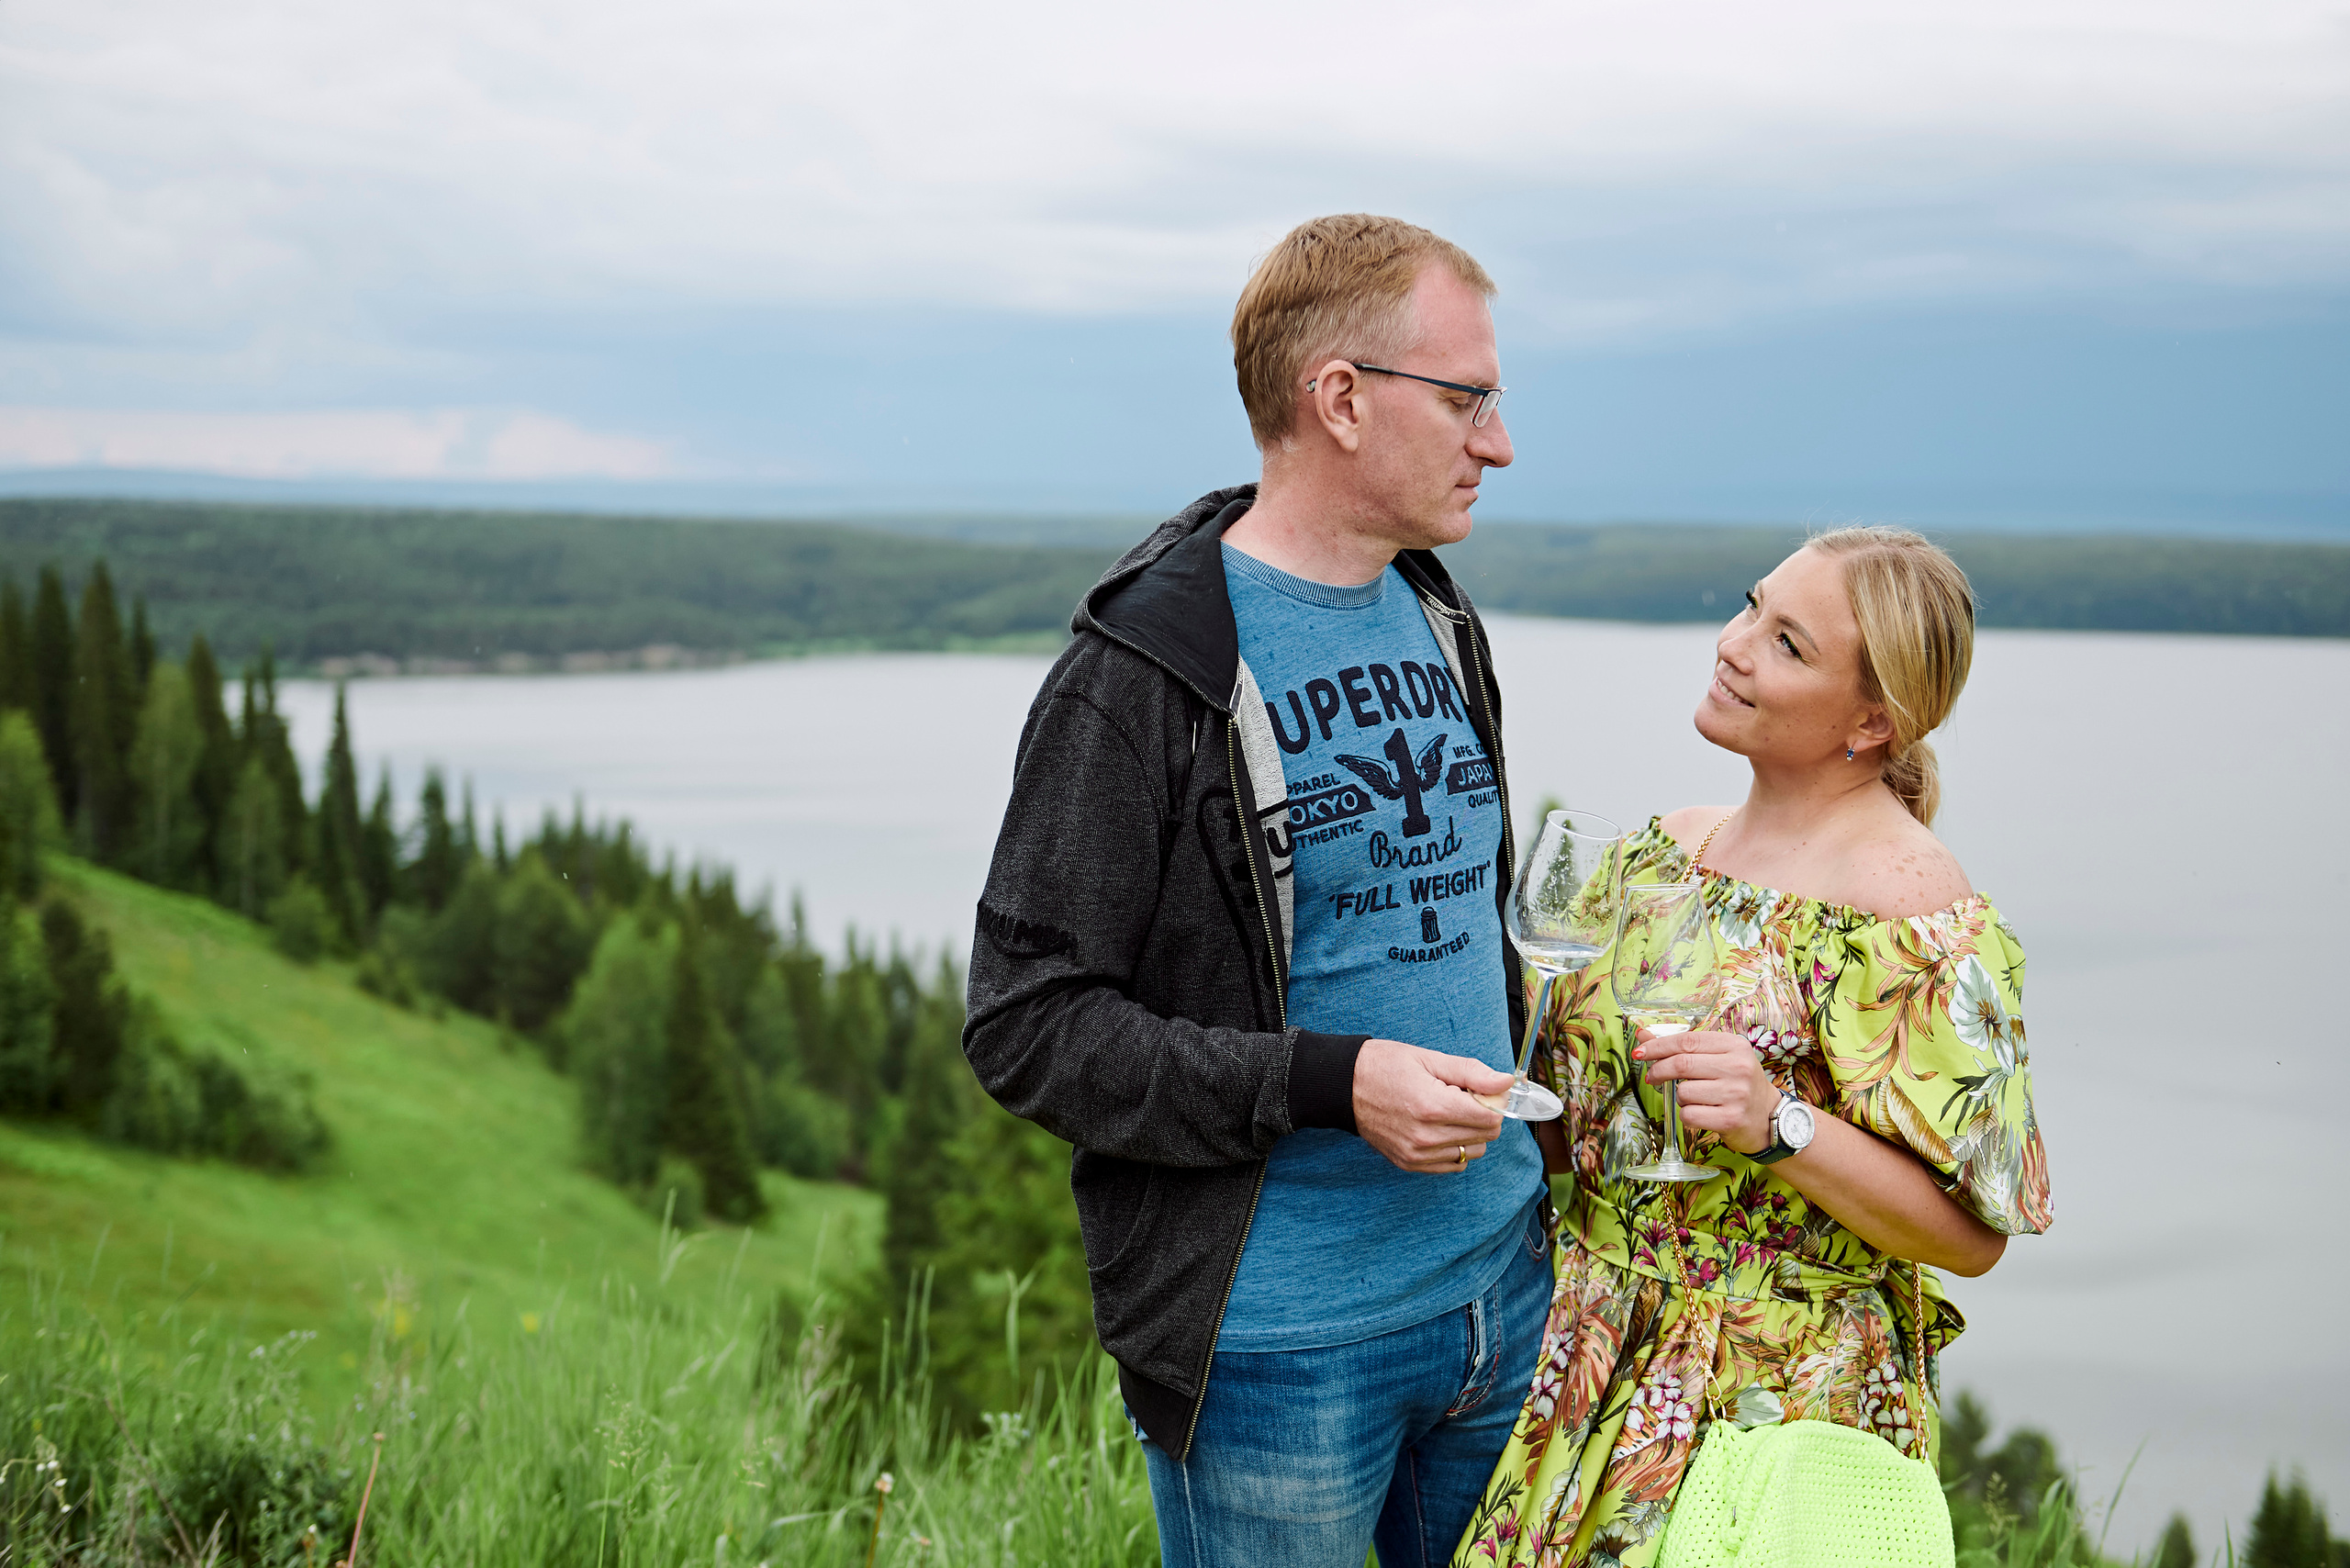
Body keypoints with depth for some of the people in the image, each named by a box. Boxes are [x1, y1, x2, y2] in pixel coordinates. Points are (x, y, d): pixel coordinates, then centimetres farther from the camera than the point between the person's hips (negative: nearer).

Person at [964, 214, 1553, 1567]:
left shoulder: (1444, 630, 11)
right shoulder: (1141, 677, -14)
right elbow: (1028, 1026, -16)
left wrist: (1504, 1115, 11)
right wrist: (1330, 1086, -22)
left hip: (1502, 1290, 7)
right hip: (1281, 1340, -7)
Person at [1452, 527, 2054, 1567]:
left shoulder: (1915, 914, -15)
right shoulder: (1670, 845, 6)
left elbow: (1972, 1232, -15)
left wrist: (1780, 1123, -26)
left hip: (1776, 1413, -6)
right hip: (1594, 1365, 7)